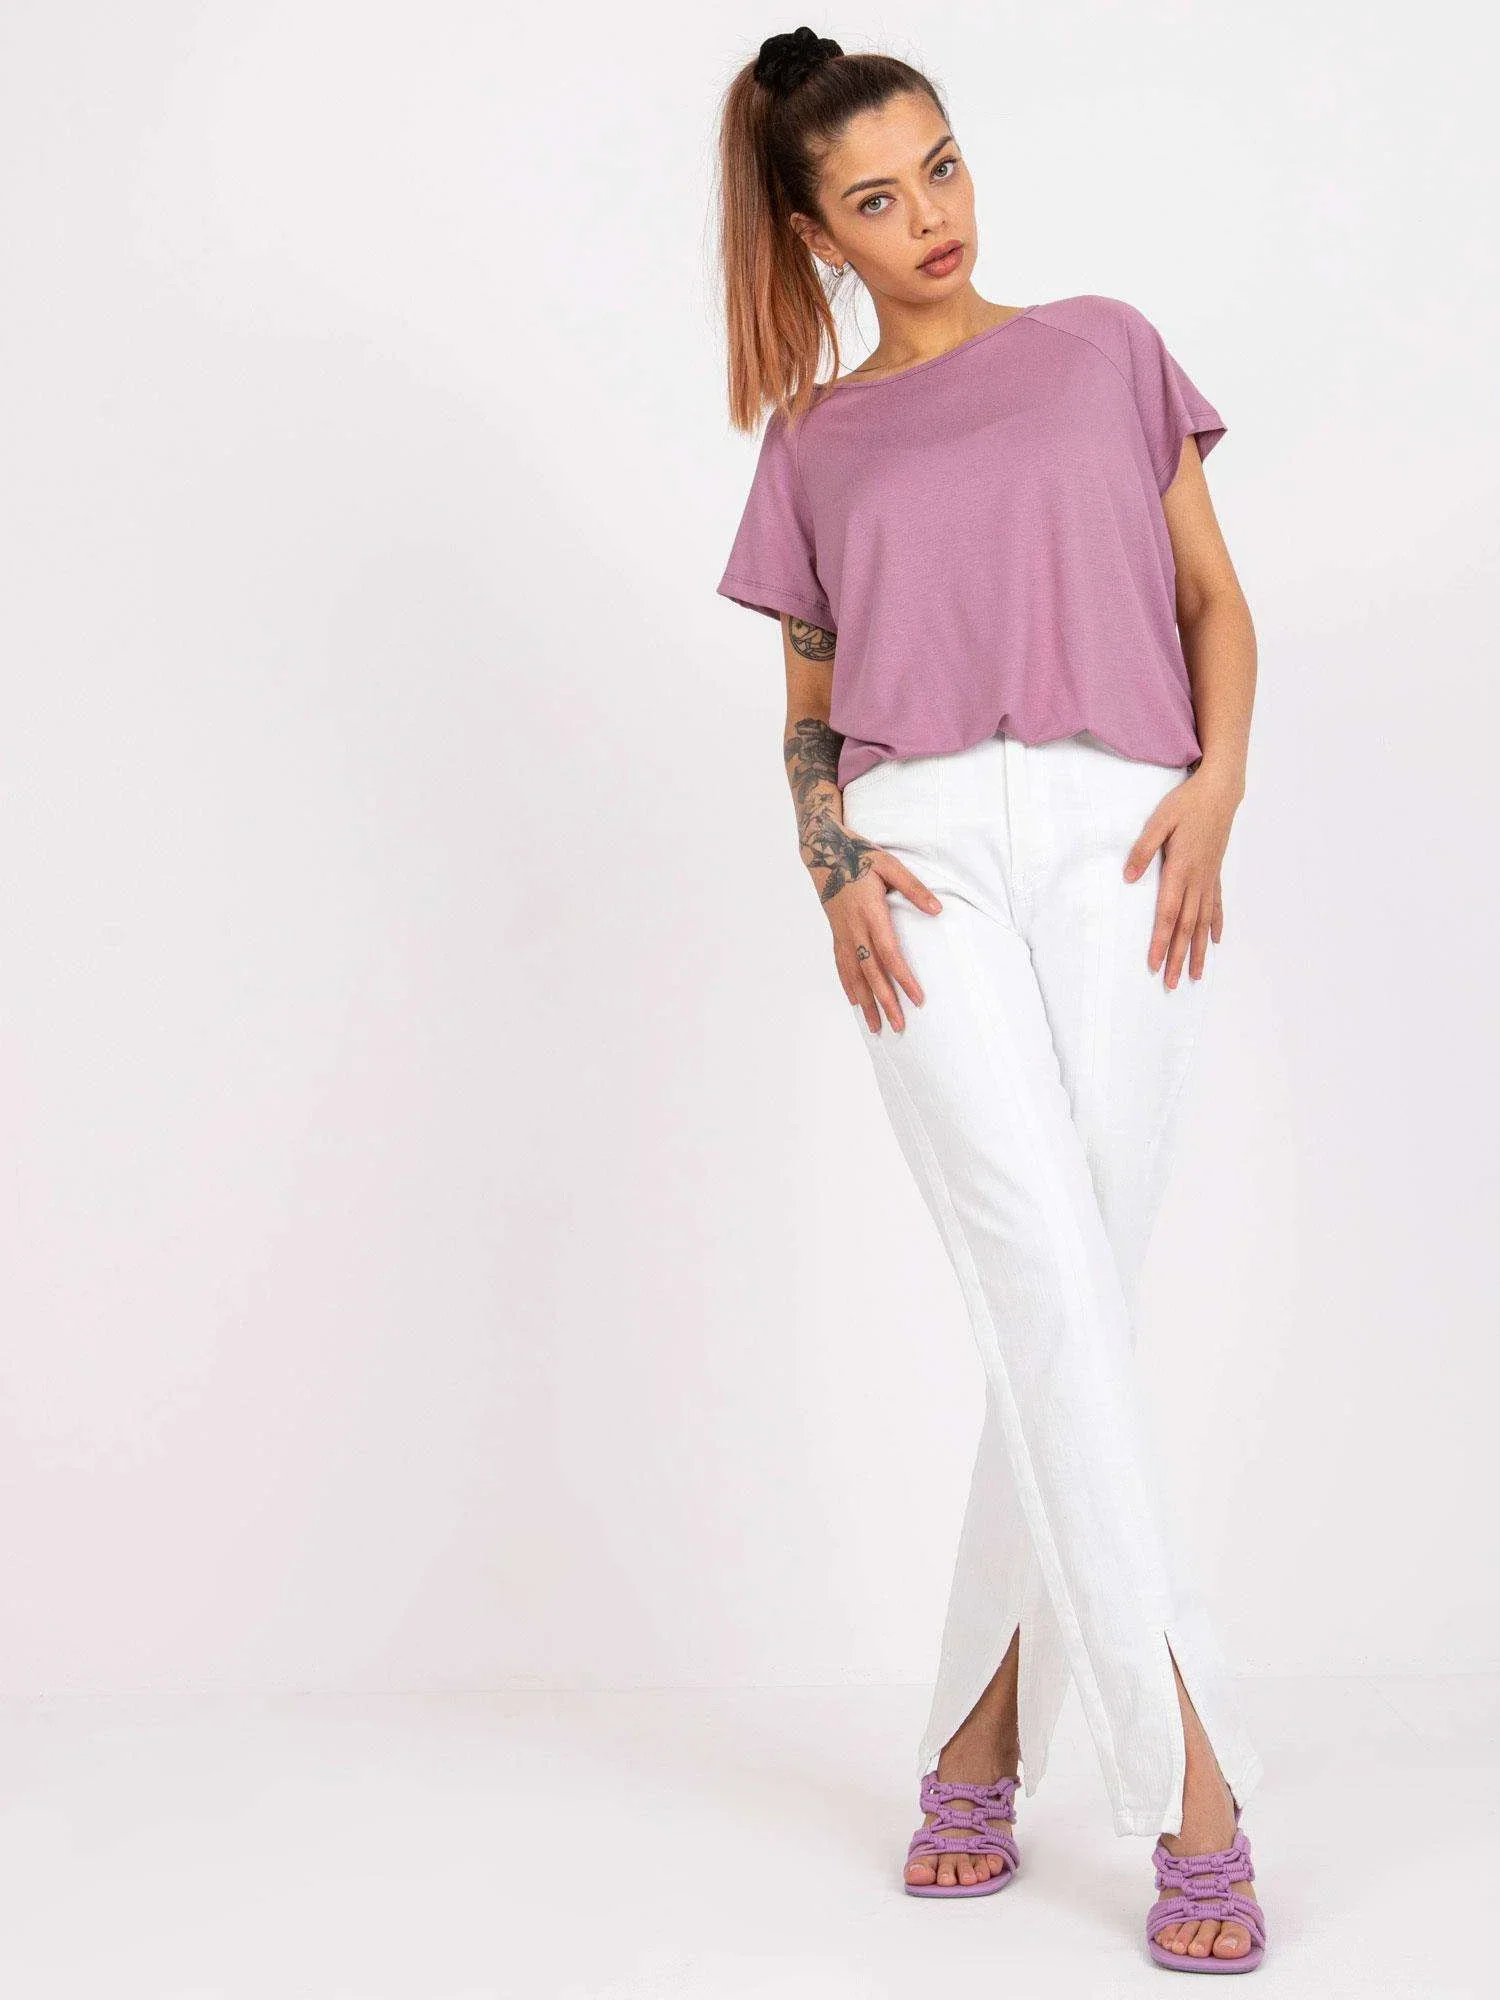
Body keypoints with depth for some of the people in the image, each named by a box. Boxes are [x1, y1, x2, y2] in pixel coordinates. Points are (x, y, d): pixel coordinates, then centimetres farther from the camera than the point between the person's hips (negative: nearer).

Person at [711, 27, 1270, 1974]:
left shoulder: (1106, 347, 19)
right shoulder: (814, 446, 20)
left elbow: (1215, 596, 15)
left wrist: (1214, 790, -3)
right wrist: (834, 872, 0)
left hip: (1122, 851, 1)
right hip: (926, 857, 0)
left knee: (1068, 1302, -5)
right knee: (1048, 1272, -17)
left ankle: (980, 1739, 10)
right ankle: (1192, 1785, -18)